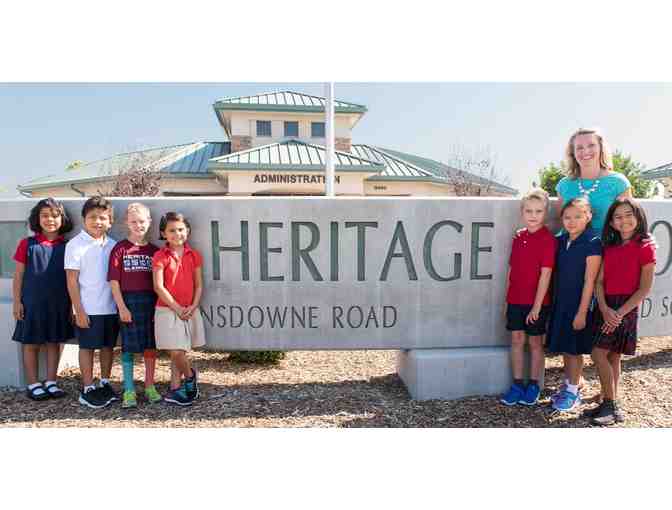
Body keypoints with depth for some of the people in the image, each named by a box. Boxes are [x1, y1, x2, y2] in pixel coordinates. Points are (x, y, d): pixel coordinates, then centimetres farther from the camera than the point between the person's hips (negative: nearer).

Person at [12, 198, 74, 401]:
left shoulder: (66, 247, 3)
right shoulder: (27, 244, -2)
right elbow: (18, 275, 0)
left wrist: (72, 304, 4)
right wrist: (17, 302, -4)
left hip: (59, 305, 2)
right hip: (32, 303, -2)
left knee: (54, 343, 10)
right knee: (31, 344, 7)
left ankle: (51, 382, 21)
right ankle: (33, 384, 18)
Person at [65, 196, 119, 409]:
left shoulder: (113, 245, 6)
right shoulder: (75, 245, -6)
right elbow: (72, 280, -8)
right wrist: (79, 310, -11)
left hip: (111, 307, 4)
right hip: (88, 309, -4)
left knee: (108, 345, 13)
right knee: (88, 347, 6)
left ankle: (104, 383, 27)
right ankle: (87, 389, 17)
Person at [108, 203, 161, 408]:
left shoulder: (154, 250, 6)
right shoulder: (120, 249, -3)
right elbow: (114, 281, -5)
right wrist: (122, 307, -11)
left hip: (151, 302, 3)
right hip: (129, 302, -3)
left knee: (151, 345, 10)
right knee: (128, 347, 5)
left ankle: (149, 387, 24)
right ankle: (129, 391, 16)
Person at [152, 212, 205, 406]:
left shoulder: (193, 255, 6)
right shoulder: (160, 256, -4)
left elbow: (198, 285, 7)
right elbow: (158, 287, -9)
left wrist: (193, 306, -6)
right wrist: (177, 307, -12)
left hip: (190, 311, 3)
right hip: (168, 310, -3)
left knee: (178, 353, 10)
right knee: (176, 352, -7)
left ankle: (175, 389, 22)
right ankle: (190, 375, 21)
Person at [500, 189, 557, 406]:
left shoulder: (548, 239, -12)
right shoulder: (518, 237, 6)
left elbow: (545, 274, -15)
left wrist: (537, 306, -16)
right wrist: (507, 299, 10)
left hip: (536, 302, -5)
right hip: (515, 300, 5)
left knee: (535, 342, 8)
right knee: (517, 340, 10)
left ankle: (533, 386, 23)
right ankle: (517, 384, 21)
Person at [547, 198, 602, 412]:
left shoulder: (592, 243, -13)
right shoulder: (560, 241, 5)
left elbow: (589, 281, -14)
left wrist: (582, 312, -15)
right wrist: (554, 302, 7)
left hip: (578, 305, -6)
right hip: (560, 303, 6)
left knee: (574, 350, 5)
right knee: (564, 348, 15)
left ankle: (573, 392, 20)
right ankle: (567, 386, 31)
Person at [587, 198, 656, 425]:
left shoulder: (645, 247, -6)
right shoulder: (609, 247, 10)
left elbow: (644, 289, -10)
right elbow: (599, 281, 4)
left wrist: (620, 313, -15)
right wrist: (604, 309, -11)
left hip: (626, 307, -5)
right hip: (605, 306, 6)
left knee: (599, 354, -11)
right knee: (612, 356, 11)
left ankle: (611, 406, 3)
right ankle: (611, 405, 21)